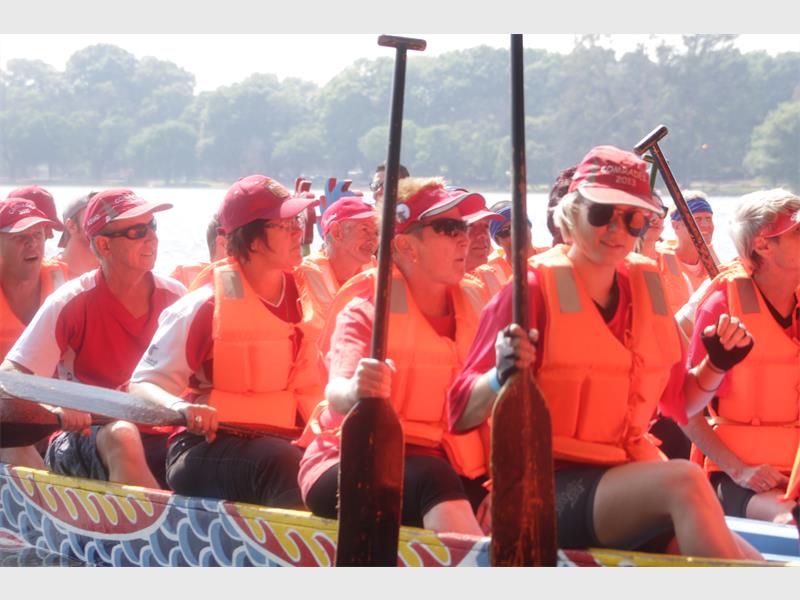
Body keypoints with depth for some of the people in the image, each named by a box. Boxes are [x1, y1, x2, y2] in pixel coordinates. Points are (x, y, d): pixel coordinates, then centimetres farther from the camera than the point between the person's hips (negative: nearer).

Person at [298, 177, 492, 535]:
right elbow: (337, 393, -20)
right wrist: (356, 391, -45)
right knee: (432, 478, -36)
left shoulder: (470, 303, 13)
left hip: (450, 466, 5)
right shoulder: (367, 308, -2)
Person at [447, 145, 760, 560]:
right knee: (685, 482, -32)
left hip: (633, 480, 5)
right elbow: (462, 413, -9)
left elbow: (677, 401, 23)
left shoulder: (646, 288, 12)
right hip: (550, 488, -5)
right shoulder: (535, 289, -5)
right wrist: (502, 377, -28)